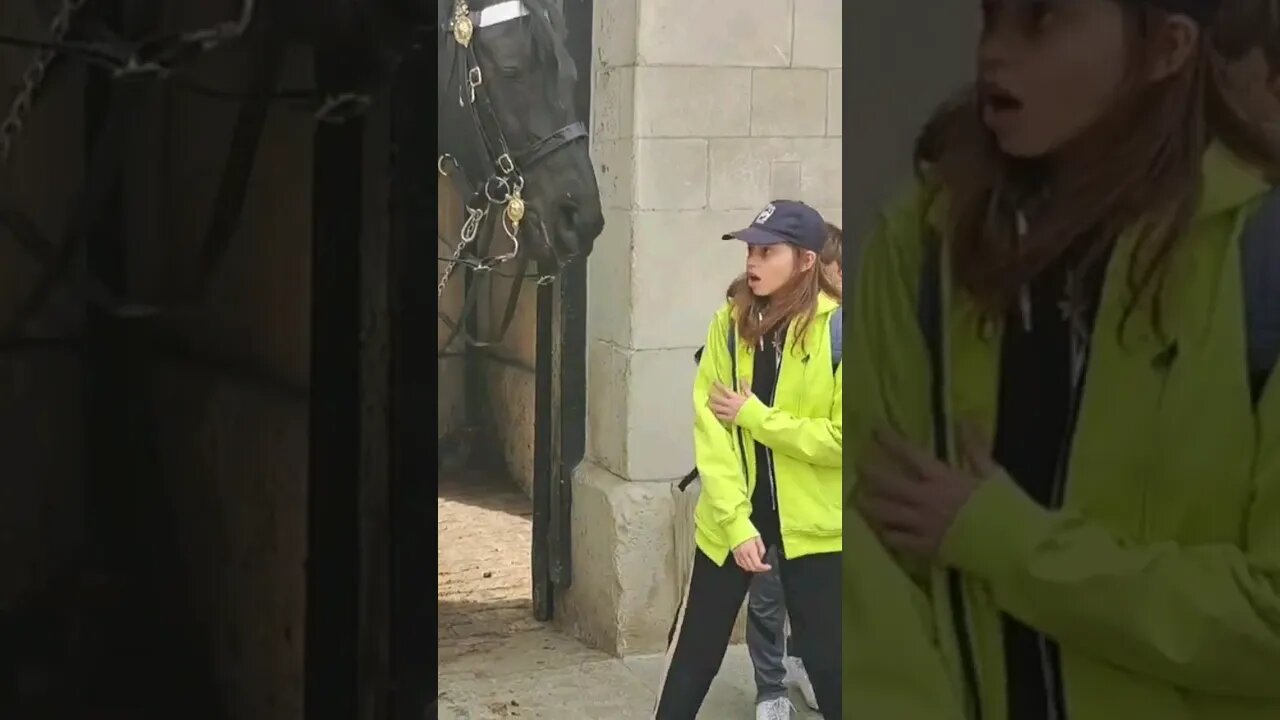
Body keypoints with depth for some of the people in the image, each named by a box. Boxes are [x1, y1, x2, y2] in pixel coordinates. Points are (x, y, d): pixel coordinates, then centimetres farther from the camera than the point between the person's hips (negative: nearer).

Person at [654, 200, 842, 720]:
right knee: (693, 650, 13)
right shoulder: (730, 322, -3)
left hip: (814, 522, -3)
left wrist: (754, 416, -15)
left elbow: (840, 437, -17)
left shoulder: (836, 327, -12)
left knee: (827, 659, 6)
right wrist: (736, 520, -14)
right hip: (731, 517, 3)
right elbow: (710, 428, -6)